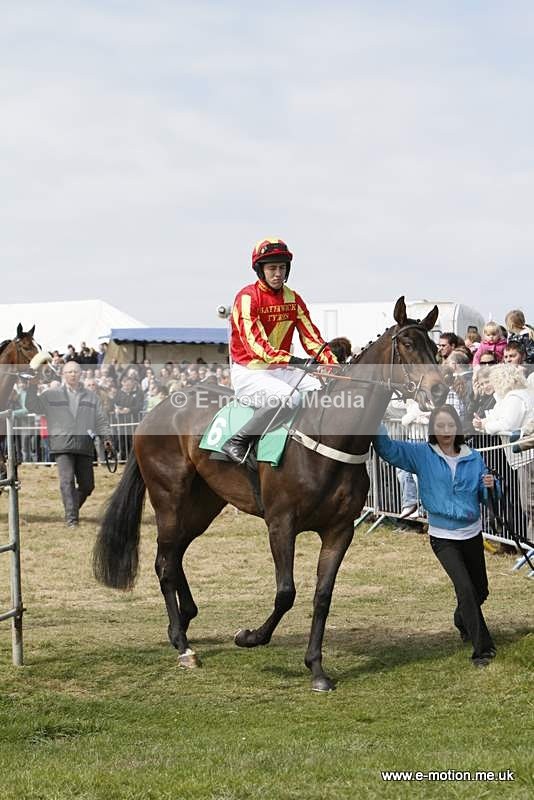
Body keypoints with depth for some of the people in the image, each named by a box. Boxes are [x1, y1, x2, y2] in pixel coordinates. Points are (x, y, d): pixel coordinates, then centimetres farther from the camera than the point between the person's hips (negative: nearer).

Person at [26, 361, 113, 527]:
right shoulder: (51, 395, 12)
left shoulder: (91, 397, 17)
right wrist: (32, 387, -9)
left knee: (87, 485, 3)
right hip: (62, 444, -3)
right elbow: (32, 406, 4)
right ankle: (71, 519, -16)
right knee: (67, 481, -15)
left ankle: (72, 510, 26)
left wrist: (106, 436, 3)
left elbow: (100, 420, 17)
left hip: (84, 444, 3)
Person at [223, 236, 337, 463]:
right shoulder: (247, 297, -12)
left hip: (280, 370, 7)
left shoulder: (293, 299, 10)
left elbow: (312, 338, 7)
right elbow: (255, 344, -23)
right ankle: (237, 442, -25)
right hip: (248, 372, -7)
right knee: (288, 397, -34)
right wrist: (292, 360, -34)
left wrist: (334, 364, -11)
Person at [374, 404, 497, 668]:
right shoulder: (422, 455, -7)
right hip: (443, 536, -3)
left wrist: (490, 486, -18)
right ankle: (482, 648, -12)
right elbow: (388, 449, -16)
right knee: (465, 588, -17)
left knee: (480, 591, 18)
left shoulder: (474, 458, -2)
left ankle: (463, 621, 50)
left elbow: (486, 497, 6)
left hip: (472, 534, 4)